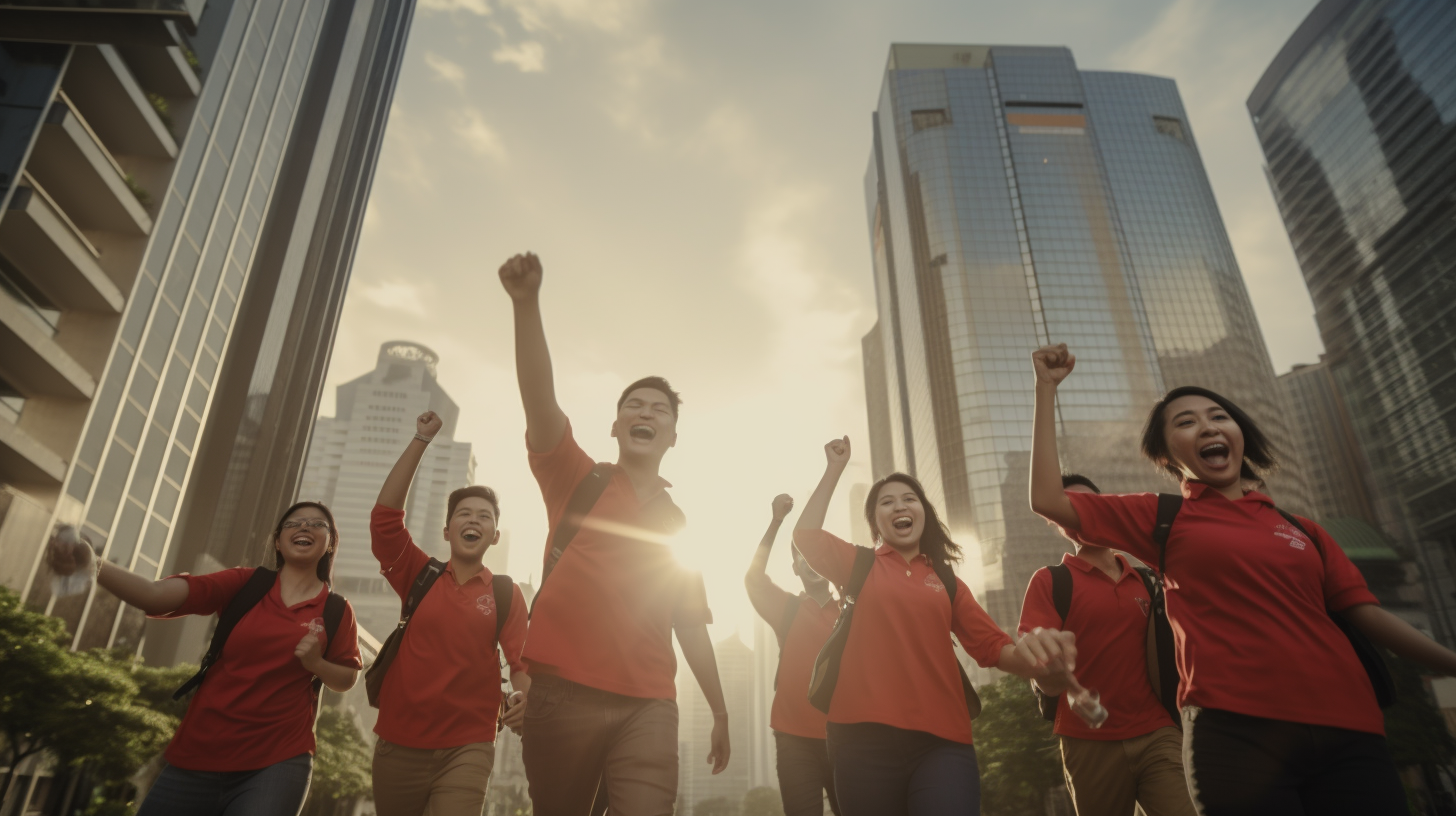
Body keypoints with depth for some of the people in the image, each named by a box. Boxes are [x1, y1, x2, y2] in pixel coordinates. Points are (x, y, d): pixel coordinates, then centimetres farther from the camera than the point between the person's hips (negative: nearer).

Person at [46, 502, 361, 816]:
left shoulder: (337, 611, 2)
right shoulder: (243, 583, 1)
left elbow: (347, 680, 10)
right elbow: (156, 595, -11)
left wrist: (316, 664, -11)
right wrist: (92, 565, -29)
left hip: (275, 763, -1)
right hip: (198, 755, 2)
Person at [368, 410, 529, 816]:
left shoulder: (507, 594, 2)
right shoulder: (420, 577, 3)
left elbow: (520, 660, -4)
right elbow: (385, 516, -7)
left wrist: (524, 697, -29)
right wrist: (422, 440, -9)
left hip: (468, 748, -2)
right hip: (399, 743, 2)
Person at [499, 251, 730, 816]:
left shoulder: (679, 523, 16)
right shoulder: (577, 480, 6)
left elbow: (691, 625, 19)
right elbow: (539, 401, -11)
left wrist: (719, 712, 18)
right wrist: (527, 305, -26)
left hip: (648, 707, 2)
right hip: (562, 694, -2)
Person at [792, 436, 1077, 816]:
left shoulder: (946, 580, 16)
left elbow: (994, 647, 10)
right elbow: (806, 534, 2)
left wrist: (1028, 652, -14)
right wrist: (835, 468, 6)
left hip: (942, 741, 1)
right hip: (868, 738, -1)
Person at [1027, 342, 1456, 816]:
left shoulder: (1301, 529, 18)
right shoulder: (1162, 520, 9)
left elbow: (1364, 613, 13)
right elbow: (1048, 501, 1)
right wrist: (1047, 387, 1)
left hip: (1349, 733, 4)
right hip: (1236, 734, -3)